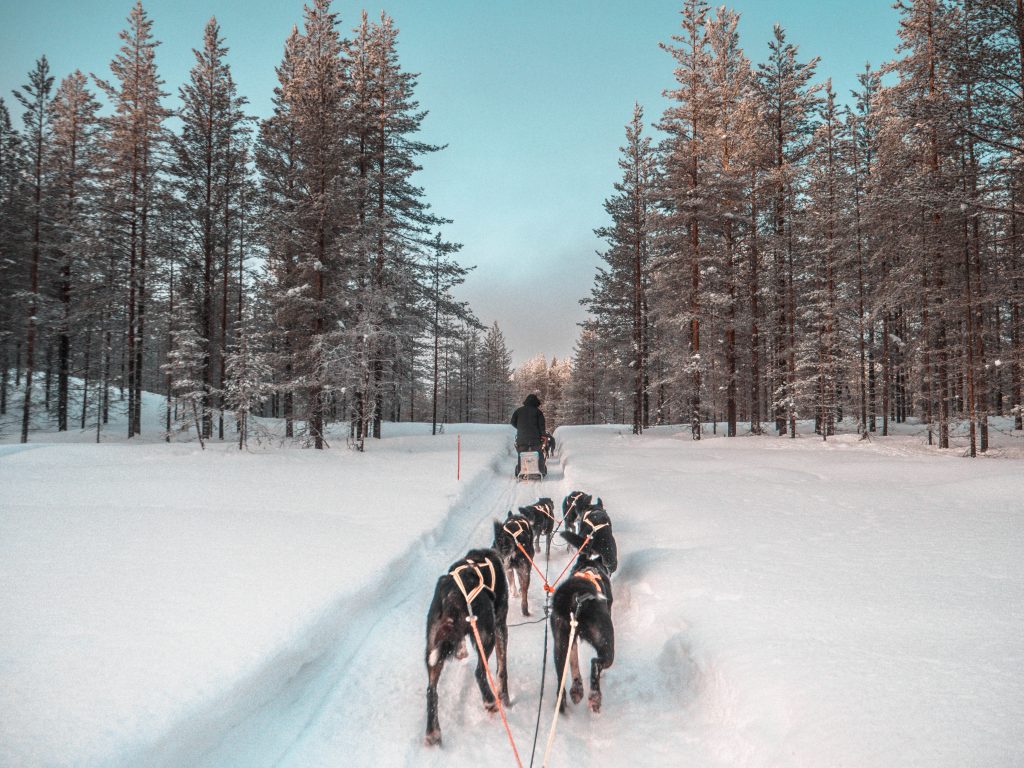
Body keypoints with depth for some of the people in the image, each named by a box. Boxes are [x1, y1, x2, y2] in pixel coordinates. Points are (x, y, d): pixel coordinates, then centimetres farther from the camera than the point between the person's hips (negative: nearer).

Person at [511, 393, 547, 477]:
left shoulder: (519, 410, 9)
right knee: (539, 455, 10)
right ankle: (542, 472, 13)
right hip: (535, 438, -2)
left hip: (521, 438, 2)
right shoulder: (538, 411, 2)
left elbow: (513, 422, 10)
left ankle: (518, 472, 6)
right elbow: (542, 426, -4)